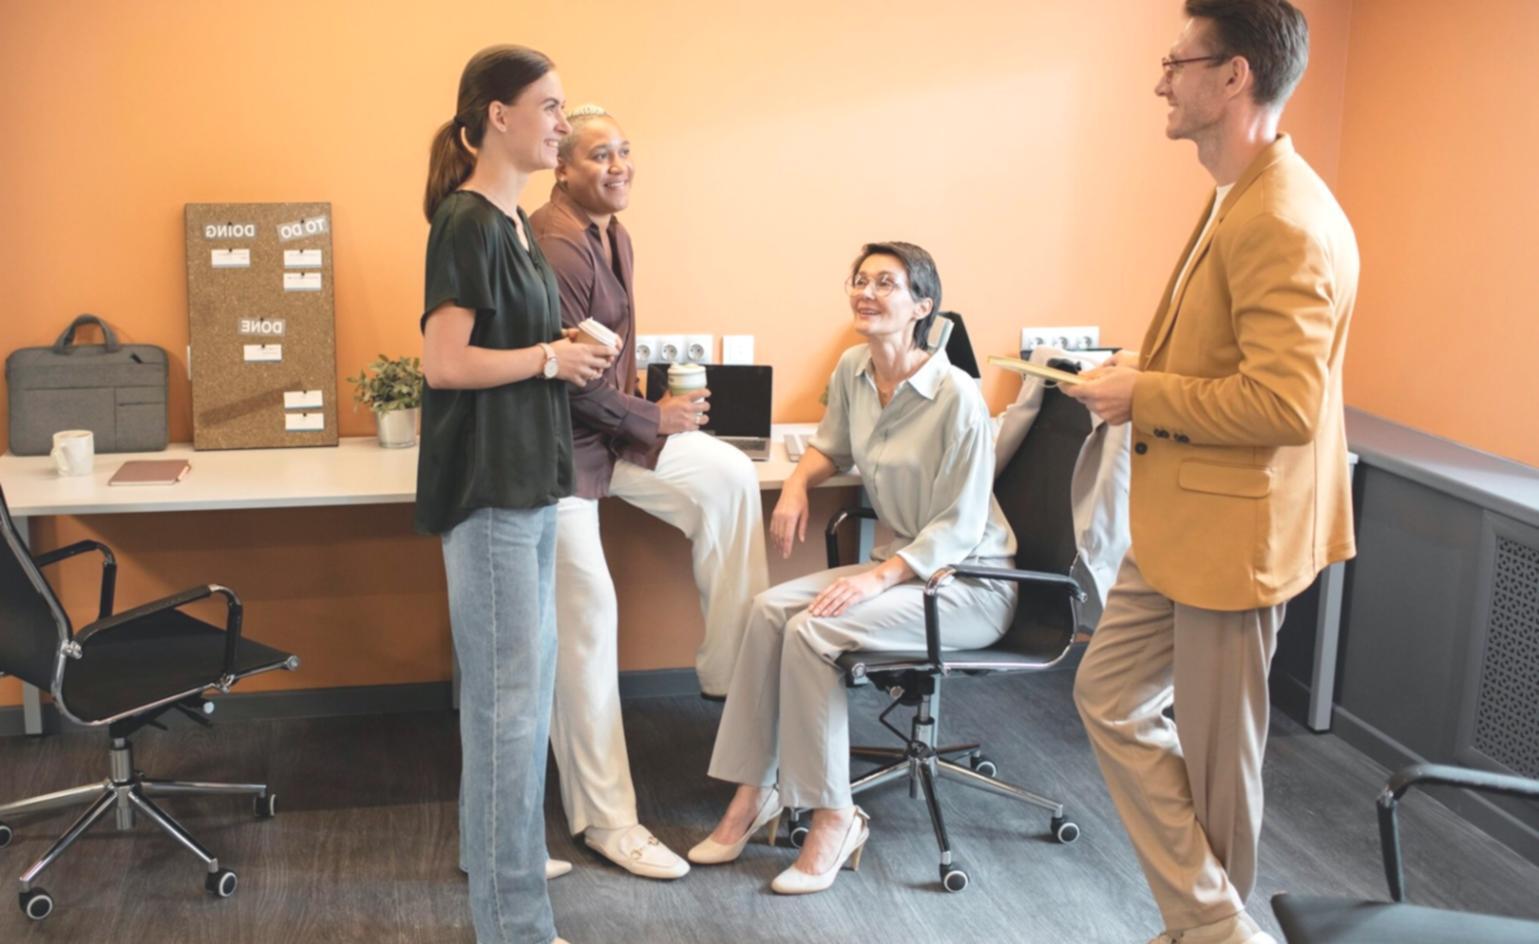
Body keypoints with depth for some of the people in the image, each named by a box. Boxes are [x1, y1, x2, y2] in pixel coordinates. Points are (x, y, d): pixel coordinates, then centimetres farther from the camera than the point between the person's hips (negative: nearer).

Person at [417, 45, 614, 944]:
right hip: (490, 485, -10)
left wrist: (567, 352, 7)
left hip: (526, 478, 10)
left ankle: (502, 855, 32)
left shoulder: (512, 221, 13)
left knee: (526, 683, 17)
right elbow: (445, 363, -21)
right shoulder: (467, 221, -15)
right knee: (510, 696, -5)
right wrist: (551, 359, -13)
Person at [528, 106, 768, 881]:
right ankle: (606, 820, 3)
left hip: (611, 423, 9)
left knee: (729, 477, 1)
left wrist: (648, 411, 4)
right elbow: (567, 381, -24)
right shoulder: (555, 250, -23)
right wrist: (654, 421, -12)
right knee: (586, 616, -7)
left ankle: (733, 669, 10)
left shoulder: (613, 236, 9)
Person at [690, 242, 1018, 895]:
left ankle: (834, 817, -12)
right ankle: (752, 792, -7)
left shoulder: (956, 395, -20)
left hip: (968, 582, -7)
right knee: (770, 609, -15)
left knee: (813, 630, -25)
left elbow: (959, 527, -19)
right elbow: (832, 446, 23)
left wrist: (878, 578, -28)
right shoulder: (852, 370, 2)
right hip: (902, 564, 7)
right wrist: (797, 482, 1)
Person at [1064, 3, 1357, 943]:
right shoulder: (1240, 199, 11)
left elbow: (1284, 402, -29)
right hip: (1180, 516, 11)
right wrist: (1148, 370, 7)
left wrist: (1143, 396, -18)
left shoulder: (1285, 221, -23)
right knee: (1110, 699, 14)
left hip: (1232, 529, -11)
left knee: (1214, 754, 6)